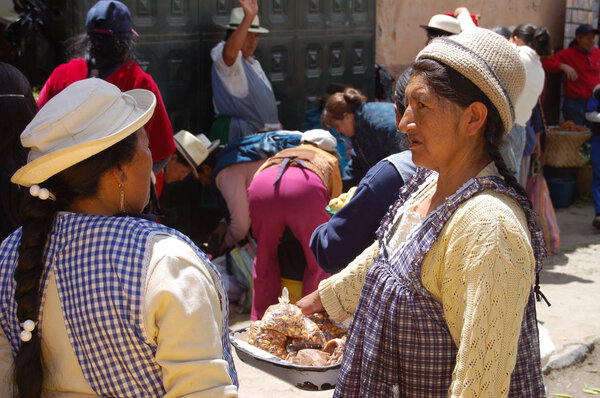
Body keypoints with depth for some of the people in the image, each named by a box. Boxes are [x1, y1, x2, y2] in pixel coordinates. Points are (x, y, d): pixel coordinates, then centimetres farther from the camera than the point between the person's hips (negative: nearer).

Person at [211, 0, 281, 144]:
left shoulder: (254, 63, 20)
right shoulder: (227, 60, -12)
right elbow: (230, 52, -38)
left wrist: (274, 123, 29)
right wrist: (249, 17, -47)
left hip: (265, 132, 9)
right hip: (242, 136, -9)